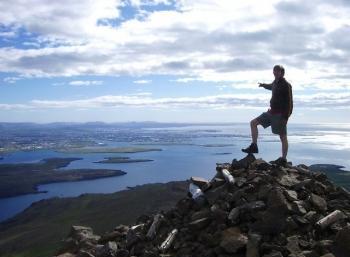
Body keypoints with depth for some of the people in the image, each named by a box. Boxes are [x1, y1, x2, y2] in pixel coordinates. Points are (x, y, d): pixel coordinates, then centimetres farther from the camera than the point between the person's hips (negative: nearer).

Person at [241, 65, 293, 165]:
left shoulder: (286, 85, -14)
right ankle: (254, 146, 8)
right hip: (272, 112, 9)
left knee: (282, 136, -1)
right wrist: (263, 85, 57)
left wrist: (286, 117, -23)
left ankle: (283, 159, 7)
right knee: (253, 123, 6)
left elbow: (289, 102, -17)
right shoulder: (275, 82, 11)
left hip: (280, 114, -9)